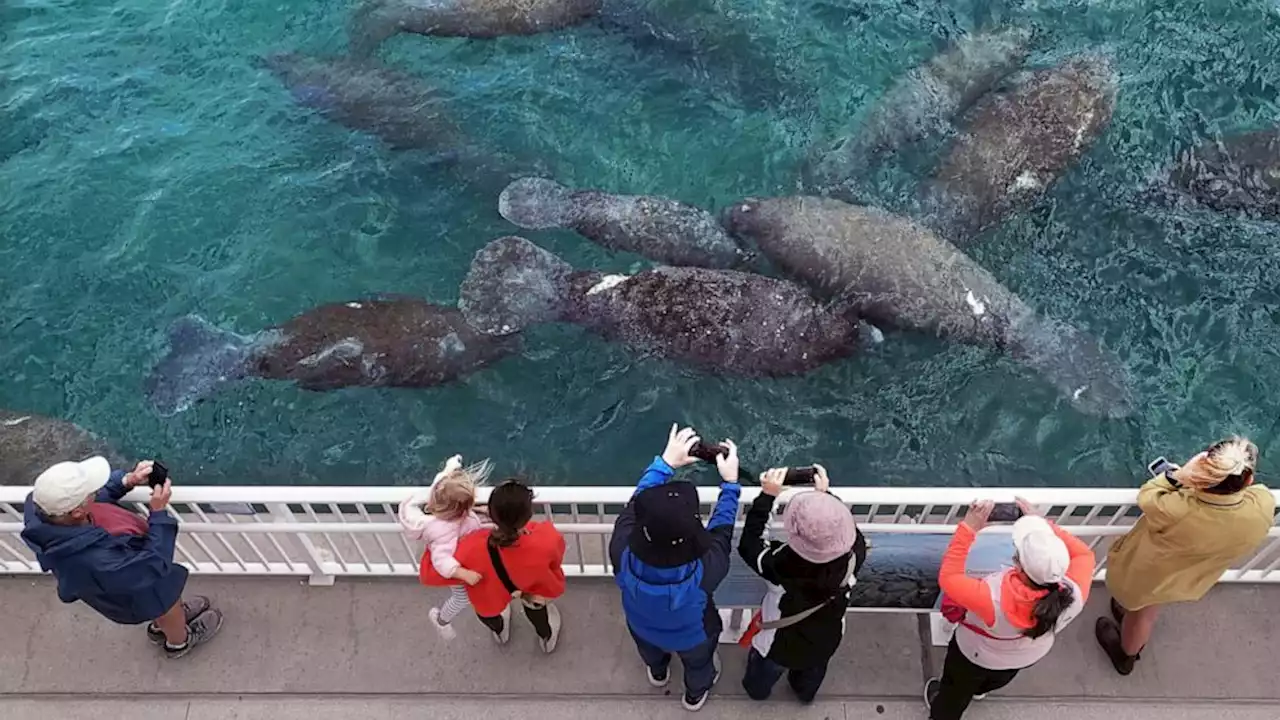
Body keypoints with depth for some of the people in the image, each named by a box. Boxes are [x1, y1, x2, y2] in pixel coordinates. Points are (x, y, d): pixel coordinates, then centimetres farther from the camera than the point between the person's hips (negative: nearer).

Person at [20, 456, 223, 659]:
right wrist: (159, 513, -30)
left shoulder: (39, 503, -30)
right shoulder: (97, 561, -49)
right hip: (135, 594, -6)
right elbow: (154, 566, -32)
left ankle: (160, 627, 67)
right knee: (167, 606, 28)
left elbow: (98, 497, -9)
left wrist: (127, 481, -24)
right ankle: (179, 642, 61)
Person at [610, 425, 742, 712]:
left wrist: (666, 462, -19)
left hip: (643, 629, 2)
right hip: (692, 637, -2)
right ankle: (696, 694, 68)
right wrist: (730, 483, -14)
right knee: (698, 663, 36)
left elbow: (636, 501, -26)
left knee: (651, 652, 39)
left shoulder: (622, 553, -44)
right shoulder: (705, 570, -48)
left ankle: (658, 674, 72)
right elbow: (721, 528, -26)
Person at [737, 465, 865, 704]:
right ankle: (805, 694, 69)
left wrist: (767, 495, -25)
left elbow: (748, 544, -25)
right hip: (825, 643, 2)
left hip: (779, 646, -2)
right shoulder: (854, 557, -37)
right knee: (812, 674, 39)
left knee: (762, 678, 35)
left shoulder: (781, 564, -45)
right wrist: (825, 494, -9)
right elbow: (847, 527, -13)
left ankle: (757, 691, 66)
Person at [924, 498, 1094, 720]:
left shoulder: (995, 600, -50)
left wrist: (968, 529, -36)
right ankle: (981, 688, 74)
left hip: (977, 654, -4)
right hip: (1030, 656, 5)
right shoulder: (1074, 596, -38)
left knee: (955, 693, 32)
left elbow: (948, 578, -36)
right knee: (999, 678, 42)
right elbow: (1084, 554, -19)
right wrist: (1044, 525, -21)